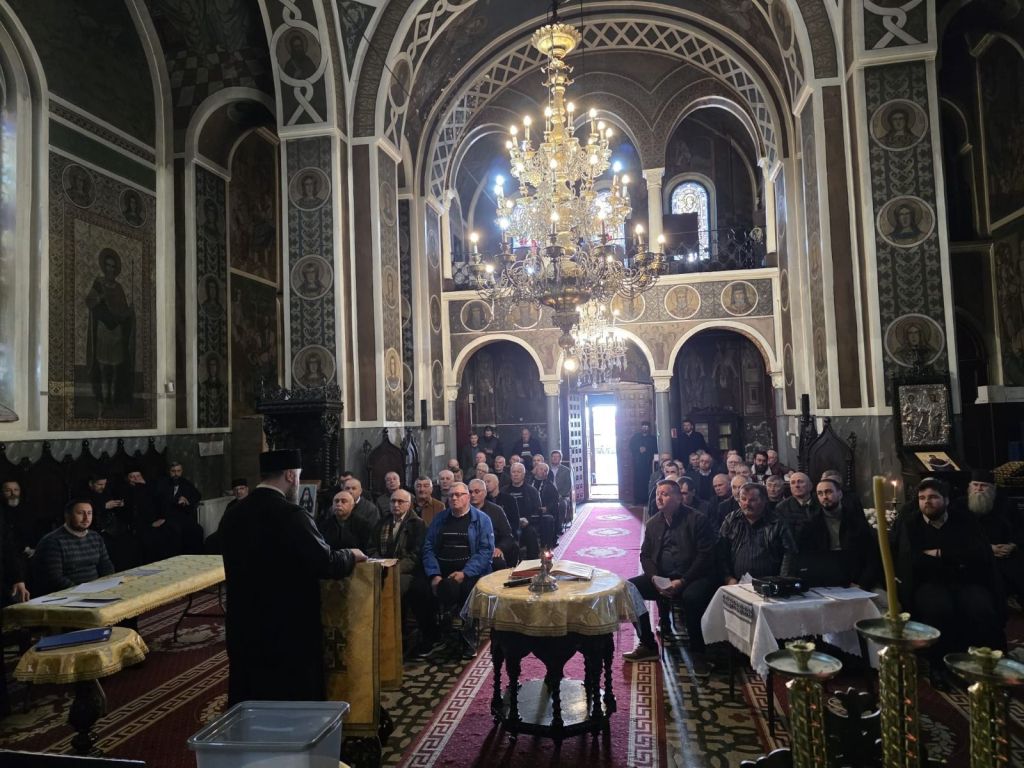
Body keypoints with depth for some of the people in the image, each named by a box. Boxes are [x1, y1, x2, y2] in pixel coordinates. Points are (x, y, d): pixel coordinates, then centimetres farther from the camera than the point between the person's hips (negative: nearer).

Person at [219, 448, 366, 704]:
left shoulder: (232, 514, 3)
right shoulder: (290, 515, -20)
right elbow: (327, 563, -21)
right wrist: (351, 555, 0)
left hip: (244, 631, 7)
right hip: (289, 633, -7)